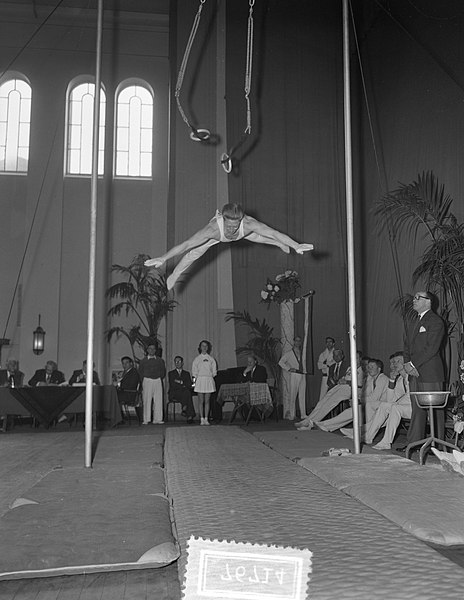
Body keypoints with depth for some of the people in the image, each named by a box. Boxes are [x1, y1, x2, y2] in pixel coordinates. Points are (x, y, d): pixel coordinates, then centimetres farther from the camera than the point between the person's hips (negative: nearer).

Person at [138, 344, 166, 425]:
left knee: (158, 400, -3)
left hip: (158, 381, 2)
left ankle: (157, 419, 0)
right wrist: (143, 381, 4)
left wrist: (160, 378, 6)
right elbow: (140, 372, 10)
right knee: (147, 400, -4)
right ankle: (146, 420, -1)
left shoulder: (160, 360, 11)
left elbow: (163, 371, 15)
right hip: (147, 381, -1)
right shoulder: (143, 361, 8)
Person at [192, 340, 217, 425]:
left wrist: (212, 375, -1)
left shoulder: (211, 359, 9)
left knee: (207, 401, 1)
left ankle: (206, 419, 3)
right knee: (201, 401, -2)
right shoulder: (197, 359, 7)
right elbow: (194, 371, 5)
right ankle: (202, 419, -1)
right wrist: (195, 378, -5)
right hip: (200, 380, -1)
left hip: (209, 380, 1)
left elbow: (214, 370, 11)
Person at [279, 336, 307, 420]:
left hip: (303, 375, 4)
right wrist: (288, 369, -7)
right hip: (294, 375, -4)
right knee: (292, 395, -7)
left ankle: (303, 414, 4)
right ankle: (291, 414, -4)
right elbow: (281, 362, 0)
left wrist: (304, 370, 11)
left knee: (302, 395, 2)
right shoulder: (289, 353, 4)